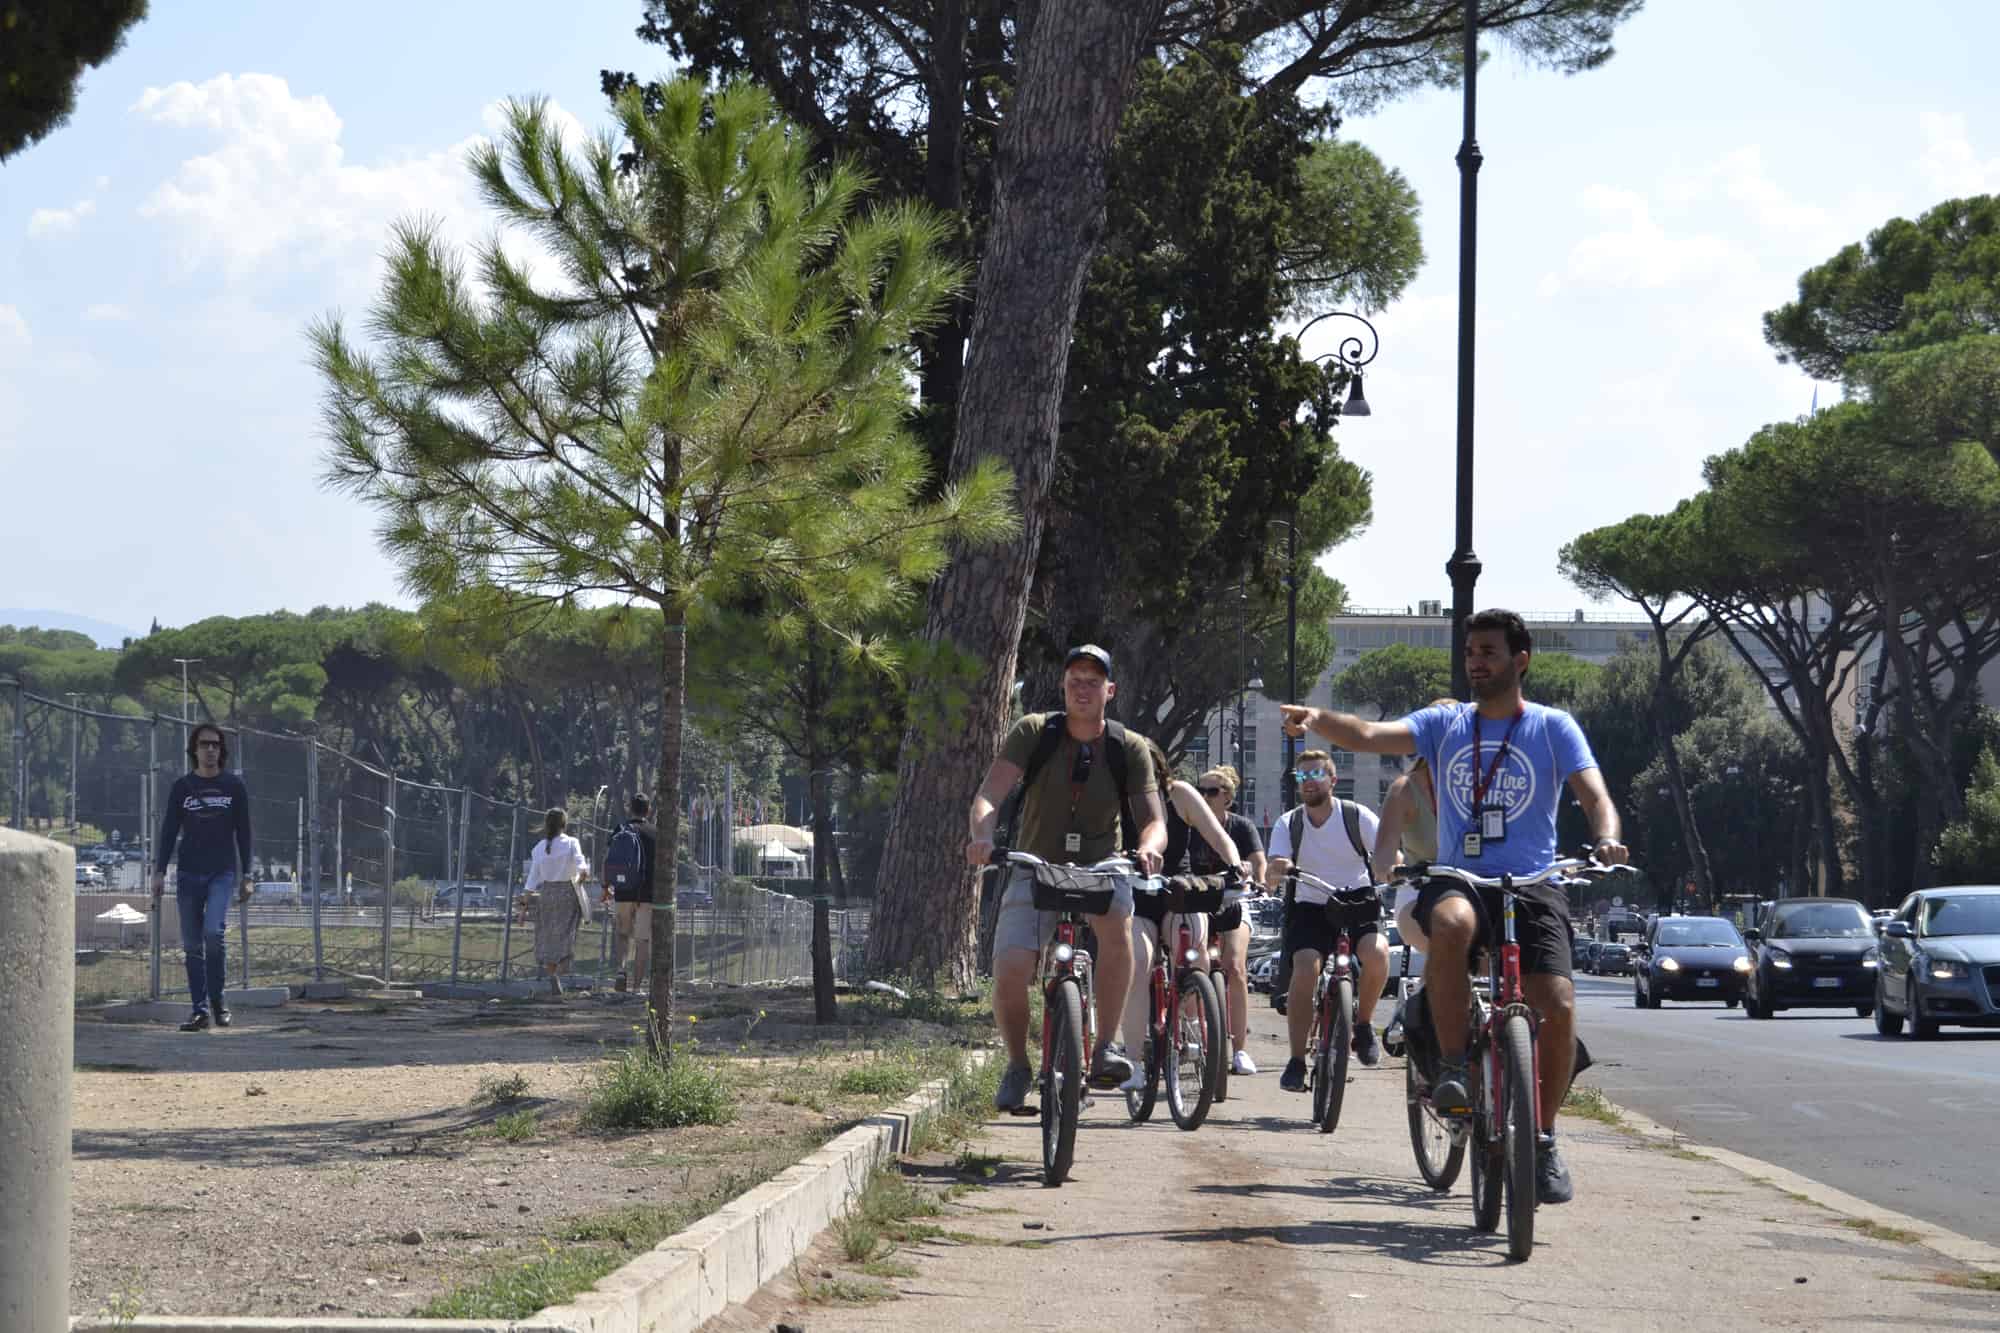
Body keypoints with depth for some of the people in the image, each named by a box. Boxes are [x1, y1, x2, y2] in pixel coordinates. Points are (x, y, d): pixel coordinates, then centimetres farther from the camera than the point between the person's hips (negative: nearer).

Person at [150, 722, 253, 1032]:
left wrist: (246, 876, 7)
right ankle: (200, 1009, 6)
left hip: (222, 873, -2)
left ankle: (217, 1001, -6)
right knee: (192, 945, 1)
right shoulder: (182, 786, 7)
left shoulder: (234, 785, 7)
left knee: (213, 931, -21)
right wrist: (159, 872, 0)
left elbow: (243, 832, 10)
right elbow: (168, 832, 8)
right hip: (189, 874, 2)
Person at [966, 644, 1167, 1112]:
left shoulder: (1129, 748, -3)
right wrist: (982, 835, -39)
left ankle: (1106, 1046, -26)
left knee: (1117, 919, -36)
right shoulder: (1033, 732, -6)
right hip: (1035, 869, 0)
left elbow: (1153, 819, -10)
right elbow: (990, 793, -17)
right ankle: (1017, 1066, 10)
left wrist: (1149, 847, -35)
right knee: (1009, 975, -20)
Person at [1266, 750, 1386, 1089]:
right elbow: (1271, 879, -12)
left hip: (1358, 907, -1)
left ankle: (1364, 1023, -3)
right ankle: (1296, 1060, -19)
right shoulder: (1288, 825, -2)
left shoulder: (1356, 816, -6)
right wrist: (1276, 871, -37)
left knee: (1376, 953, -31)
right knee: (1305, 968, -26)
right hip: (1311, 908, 1)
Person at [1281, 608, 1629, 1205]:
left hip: (1532, 887, 0)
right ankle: (1453, 1066, -23)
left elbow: (1594, 796, -5)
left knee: (1559, 1005, -20)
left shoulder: (1553, 728, 6)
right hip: (1459, 879, 0)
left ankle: (1543, 1138, 3)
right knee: (1451, 921, -38)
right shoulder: (1445, 725, 10)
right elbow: (1369, 736, -6)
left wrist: (1606, 841, -28)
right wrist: (1317, 719, -27)